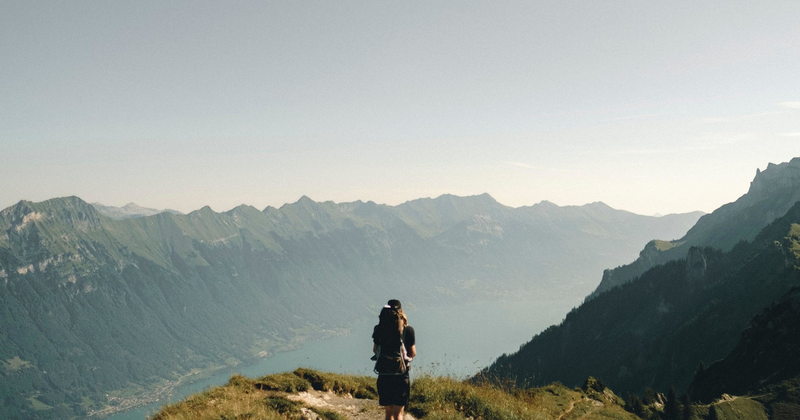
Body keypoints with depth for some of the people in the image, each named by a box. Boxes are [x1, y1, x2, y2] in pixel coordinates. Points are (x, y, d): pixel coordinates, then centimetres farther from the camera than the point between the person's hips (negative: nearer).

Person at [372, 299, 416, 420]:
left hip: (384, 376, 2)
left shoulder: (379, 329, -1)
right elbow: (413, 353, -2)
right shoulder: (408, 330, -8)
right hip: (401, 375, -2)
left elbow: (375, 350, 8)